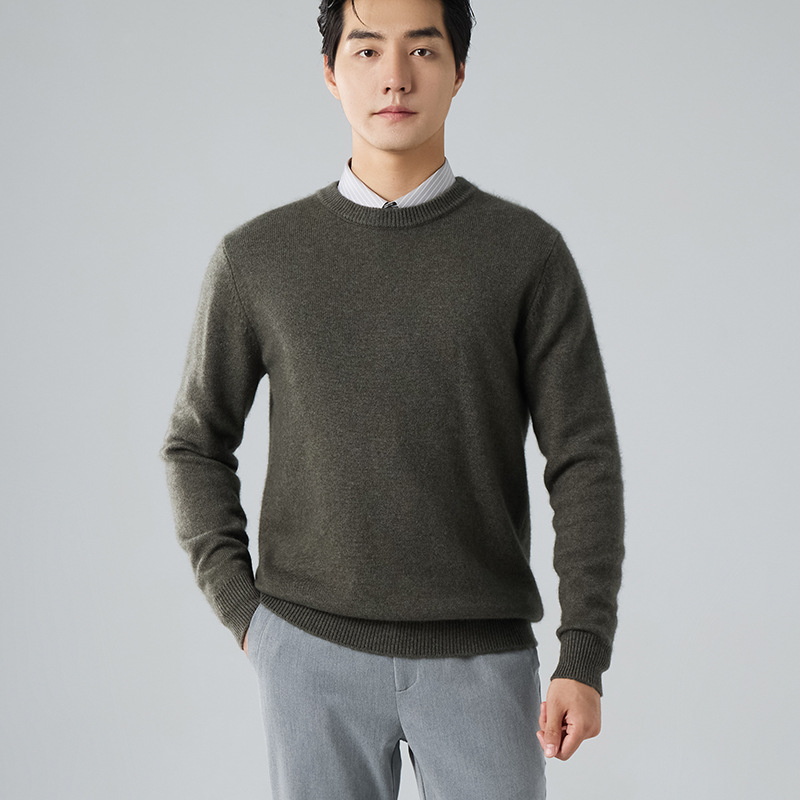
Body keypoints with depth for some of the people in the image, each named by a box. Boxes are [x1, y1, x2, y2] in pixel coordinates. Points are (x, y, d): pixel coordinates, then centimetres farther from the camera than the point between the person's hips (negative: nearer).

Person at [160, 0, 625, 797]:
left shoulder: (530, 252, 0)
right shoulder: (256, 259, 2)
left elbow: (584, 463, -2)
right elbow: (198, 447, 11)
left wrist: (585, 659, -10)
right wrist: (246, 615, 0)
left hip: (480, 660, 0)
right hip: (315, 651, 1)